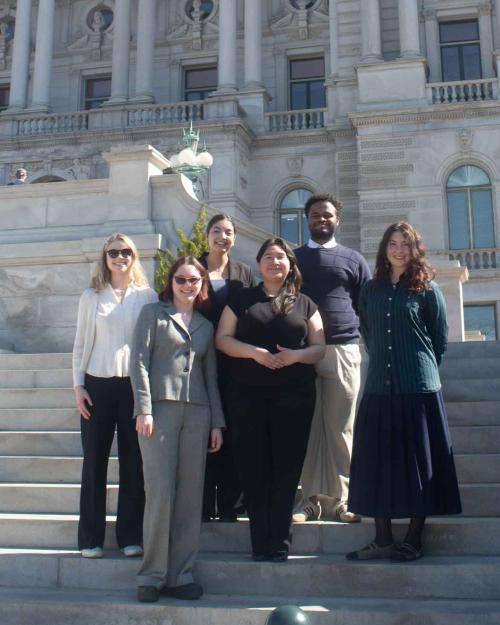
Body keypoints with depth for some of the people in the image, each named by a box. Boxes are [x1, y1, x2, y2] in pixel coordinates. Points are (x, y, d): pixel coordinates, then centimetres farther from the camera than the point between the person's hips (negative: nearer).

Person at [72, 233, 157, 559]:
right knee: (94, 460, 2)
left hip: (135, 385, 0)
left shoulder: (148, 296, 5)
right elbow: (81, 344, 8)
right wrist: (79, 386, 0)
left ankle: (131, 535, 11)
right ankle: (90, 538, 10)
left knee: (134, 461, 1)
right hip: (98, 384, 1)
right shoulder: (91, 297, 8)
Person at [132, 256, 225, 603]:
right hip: (161, 408, -4)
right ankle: (152, 575, 5)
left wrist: (217, 422, 11)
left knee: (191, 496, 2)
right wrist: (144, 409, -10)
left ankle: (180, 574, 11)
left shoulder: (206, 326, 19)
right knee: (160, 492, -7)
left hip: (197, 413, 4)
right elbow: (140, 361, 0)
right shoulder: (153, 314, 8)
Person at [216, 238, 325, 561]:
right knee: (255, 467, 0)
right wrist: (254, 352, -14)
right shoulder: (242, 299, 11)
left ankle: (280, 543, 10)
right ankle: (260, 543, 8)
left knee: (286, 468, 1)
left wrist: (295, 355, -13)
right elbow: (222, 338, 3)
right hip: (249, 396, 0)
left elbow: (319, 348, 8)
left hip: (294, 397, 1)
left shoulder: (304, 303, 12)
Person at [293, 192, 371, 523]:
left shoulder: (353, 259, 14)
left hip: (343, 351, 0)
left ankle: (338, 500, 7)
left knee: (340, 428, 0)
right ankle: (310, 499, 5)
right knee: (306, 427, -1)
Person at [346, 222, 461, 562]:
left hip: (419, 388, -3)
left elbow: (441, 337, 5)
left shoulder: (427, 288, 1)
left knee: (419, 462, 2)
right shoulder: (371, 290, 10)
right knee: (378, 463, 4)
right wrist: (386, 362, 12)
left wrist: (422, 368, 9)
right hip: (379, 388, 4)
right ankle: (383, 539, 12)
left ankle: (414, 539, 10)